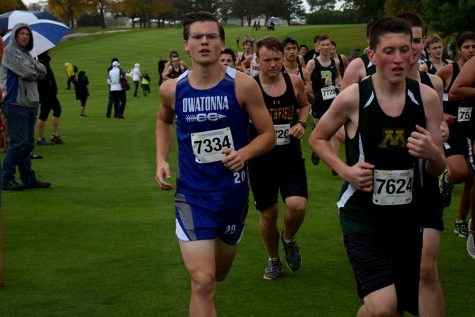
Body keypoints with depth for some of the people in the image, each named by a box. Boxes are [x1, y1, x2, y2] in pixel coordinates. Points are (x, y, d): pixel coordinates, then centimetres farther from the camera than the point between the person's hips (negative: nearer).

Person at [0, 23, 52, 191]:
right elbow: (27, 73, -16)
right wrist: (34, 70, 4)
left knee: (28, 143, 11)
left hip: (30, 103, 9)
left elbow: (43, 71, 9)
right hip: (16, 103, -9)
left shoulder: (27, 53, 20)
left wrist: (33, 67, -8)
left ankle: (28, 178, 17)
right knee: (18, 142, -10)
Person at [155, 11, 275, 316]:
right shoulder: (172, 89, -6)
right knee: (203, 282, -14)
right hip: (192, 194, -1)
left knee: (219, 273, 22)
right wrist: (161, 160, 3)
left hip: (233, 192, 1)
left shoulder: (243, 85, -13)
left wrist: (244, 153, -25)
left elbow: (268, 134, -6)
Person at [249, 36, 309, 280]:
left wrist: (301, 123, -1)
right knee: (268, 213, 9)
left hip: (291, 156, 1)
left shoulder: (295, 82, -2)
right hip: (260, 159, -1)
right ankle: (273, 259, 35)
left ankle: (289, 239, 18)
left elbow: (304, 106, 17)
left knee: (297, 206, -17)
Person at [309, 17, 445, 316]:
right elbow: (318, 138, 6)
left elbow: (438, 170, 4)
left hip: (409, 215, 4)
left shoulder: (427, 97, -3)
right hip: (363, 215, -4)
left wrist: (432, 154, -19)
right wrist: (345, 169, -11)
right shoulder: (353, 98, -12)